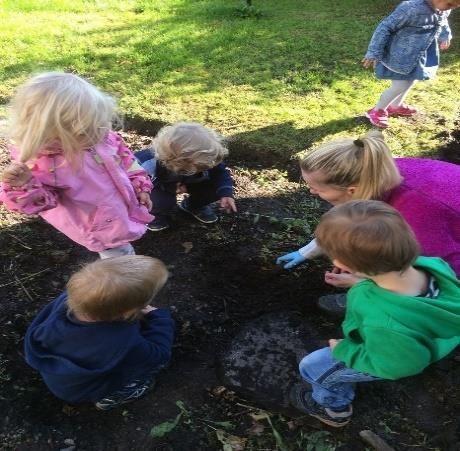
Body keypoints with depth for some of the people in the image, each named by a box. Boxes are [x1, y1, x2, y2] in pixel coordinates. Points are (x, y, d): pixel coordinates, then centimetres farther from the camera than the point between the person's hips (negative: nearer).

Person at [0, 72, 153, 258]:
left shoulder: (100, 136, -16)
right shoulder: (40, 163, -32)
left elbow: (124, 157, 1)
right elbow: (40, 201, -20)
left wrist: (140, 186, 3)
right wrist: (23, 186, -42)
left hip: (127, 208, 6)